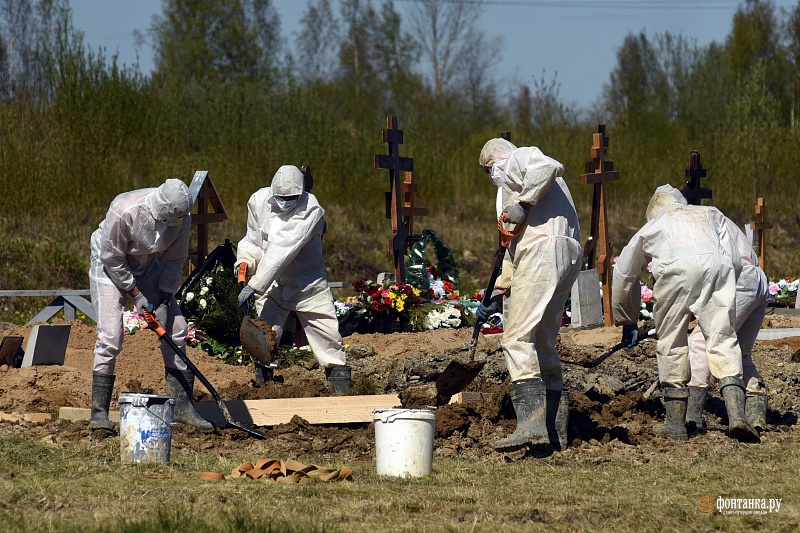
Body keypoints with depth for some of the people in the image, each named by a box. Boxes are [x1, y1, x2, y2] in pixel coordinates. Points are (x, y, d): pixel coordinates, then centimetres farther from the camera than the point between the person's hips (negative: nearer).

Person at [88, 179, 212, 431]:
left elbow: (173, 261, -6)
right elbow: (112, 259, -23)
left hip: (147, 266, 6)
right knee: (110, 335, -18)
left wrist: (164, 302, -12)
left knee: (175, 327, -1)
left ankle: (182, 407, 7)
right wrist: (136, 295, -19)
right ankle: (99, 413, -14)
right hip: (109, 266, -5)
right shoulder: (124, 212, -36)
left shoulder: (182, 219, -19)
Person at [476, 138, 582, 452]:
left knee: (518, 338, -17)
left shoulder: (519, 158, 8)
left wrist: (523, 203, -12)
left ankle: (531, 424, -30)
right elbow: (515, 245, 37)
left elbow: (550, 167, -17)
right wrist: (498, 295, 37)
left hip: (543, 249, -10)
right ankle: (555, 431, 15)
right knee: (542, 343, 14)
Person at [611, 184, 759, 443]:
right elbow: (735, 261, 27)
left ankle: (675, 422, 11)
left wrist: (627, 322, 58)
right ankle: (736, 414, -17)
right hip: (718, 265, 1)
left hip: (677, 267, -1)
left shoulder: (650, 228, 37)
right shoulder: (711, 214, 37)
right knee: (723, 338, 0)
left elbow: (624, 276, 47)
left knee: (672, 343, 10)